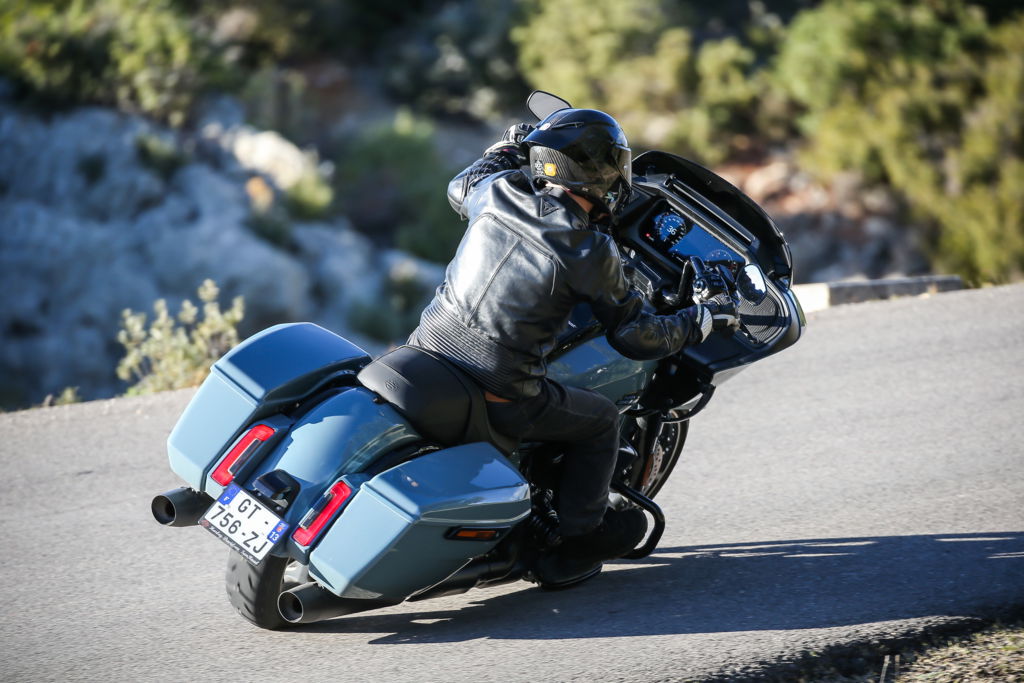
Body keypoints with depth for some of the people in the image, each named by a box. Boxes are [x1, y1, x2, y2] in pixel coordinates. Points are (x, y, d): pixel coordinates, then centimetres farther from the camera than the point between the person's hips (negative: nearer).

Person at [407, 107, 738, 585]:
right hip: (499, 398, -5)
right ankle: (573, 544, 23)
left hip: (428, 351, 6)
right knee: (601, 421, 18)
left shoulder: (501, 192, 1)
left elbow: (461, 187, 28)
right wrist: (699, 322, 14)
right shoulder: (591, 252, -11)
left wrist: (508, 147, 44)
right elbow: (634, 336, -1)